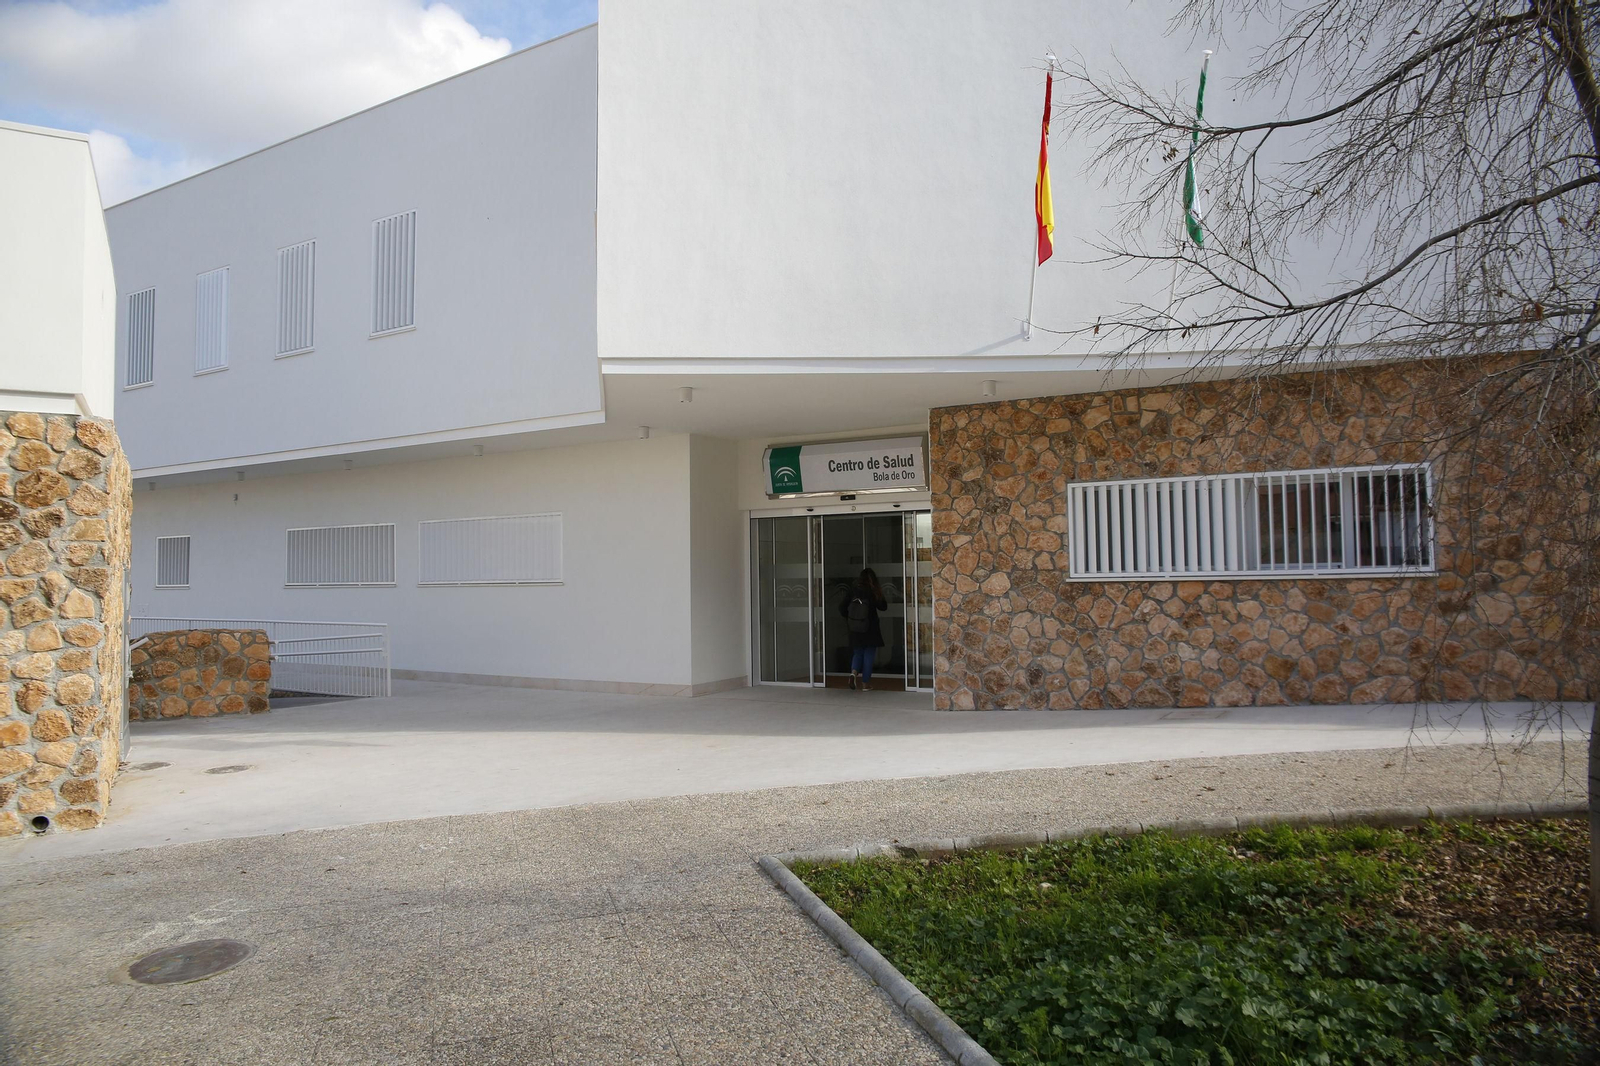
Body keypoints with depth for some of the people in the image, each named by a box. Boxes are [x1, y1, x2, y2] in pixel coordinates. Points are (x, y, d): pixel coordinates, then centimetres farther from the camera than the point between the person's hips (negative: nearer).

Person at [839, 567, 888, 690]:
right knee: (868, 656, 8)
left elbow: (842, 608, -2)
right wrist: (880, 595, 12)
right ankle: (865, 683, 10)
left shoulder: (852, 591, -3)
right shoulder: (874, 593, -9)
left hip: (855, 631, 2)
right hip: (870, 631, -2)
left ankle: (854, 672, -11)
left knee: (857, 653, 16)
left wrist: (848, 618, 14)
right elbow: (883, 607, 2)